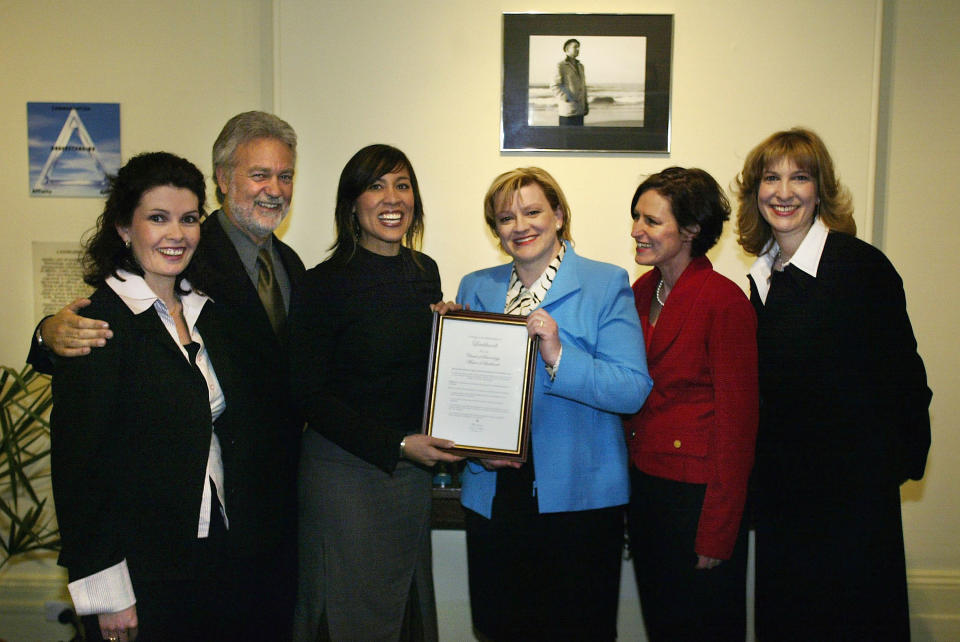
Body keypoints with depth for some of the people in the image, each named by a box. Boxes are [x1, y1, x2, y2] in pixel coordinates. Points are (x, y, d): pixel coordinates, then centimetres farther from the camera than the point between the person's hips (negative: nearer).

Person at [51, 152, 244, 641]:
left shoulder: (206, 312, 7)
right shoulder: (99, 321, -14)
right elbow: (76, 463, -15)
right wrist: (106, 591, -15)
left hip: (215, 554, 6)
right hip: (138, 568, -6)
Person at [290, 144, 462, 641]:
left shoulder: (425, 272, 5)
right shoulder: (324, 284, -13)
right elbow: (308, 394, -12)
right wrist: (396, 445, -17)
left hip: (413, 469, 6)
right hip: (345, 467, -5)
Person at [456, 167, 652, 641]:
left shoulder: (607, 285, -3)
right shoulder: (475, 288, 10)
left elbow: (633, 391, -12)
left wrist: (559, 356, -24)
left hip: (580, 495, -3)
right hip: (495, 492, 4)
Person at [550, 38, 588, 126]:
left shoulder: (580, 66, 17)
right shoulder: (561, 65, -4)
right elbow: (554, 87, -11)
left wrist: (586, 105, 15)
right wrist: (568, 98, -19)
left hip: (579, 110, 7)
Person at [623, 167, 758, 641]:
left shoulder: (724, 301, -16)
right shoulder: (642, 290, 5)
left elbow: (736, 423, -15)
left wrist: (716, 535, -14)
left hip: (696, 491, -6)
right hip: (644, 484, 7)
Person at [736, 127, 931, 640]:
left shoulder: (861, 264, -11)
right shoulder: (763, 277, 7)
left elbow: (901, 370, -9)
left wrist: (904, 456, -6)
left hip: (854, 482, -5)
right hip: (781, 482, 6)